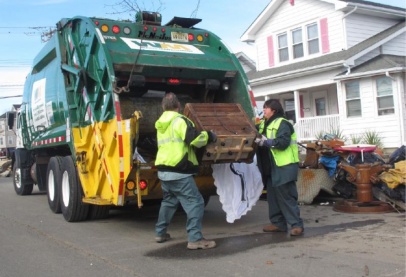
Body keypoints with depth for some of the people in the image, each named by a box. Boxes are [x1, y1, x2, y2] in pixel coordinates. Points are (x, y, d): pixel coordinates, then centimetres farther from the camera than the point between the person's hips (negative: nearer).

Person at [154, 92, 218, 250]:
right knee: (195, 202, -6)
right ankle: (195, 239, -9)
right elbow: (194, 139, -20)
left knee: (169, 201, 24)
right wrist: (209, 136, -2)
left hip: (163, 170, 9)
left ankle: (160, 233, 30)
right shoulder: (179, 120, -10)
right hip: (178, 172, -9)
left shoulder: (161, 124, 17)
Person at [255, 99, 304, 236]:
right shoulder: (264, 124, 16)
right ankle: (278, 223, 21)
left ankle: (296, 224, -3)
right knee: (272, 196, 12)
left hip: (284, 167, -9)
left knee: (286, 196, -8)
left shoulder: (282, 124, -12)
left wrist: (266, 142, -23)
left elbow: (283, 142, -24)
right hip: (270, 168, 9)